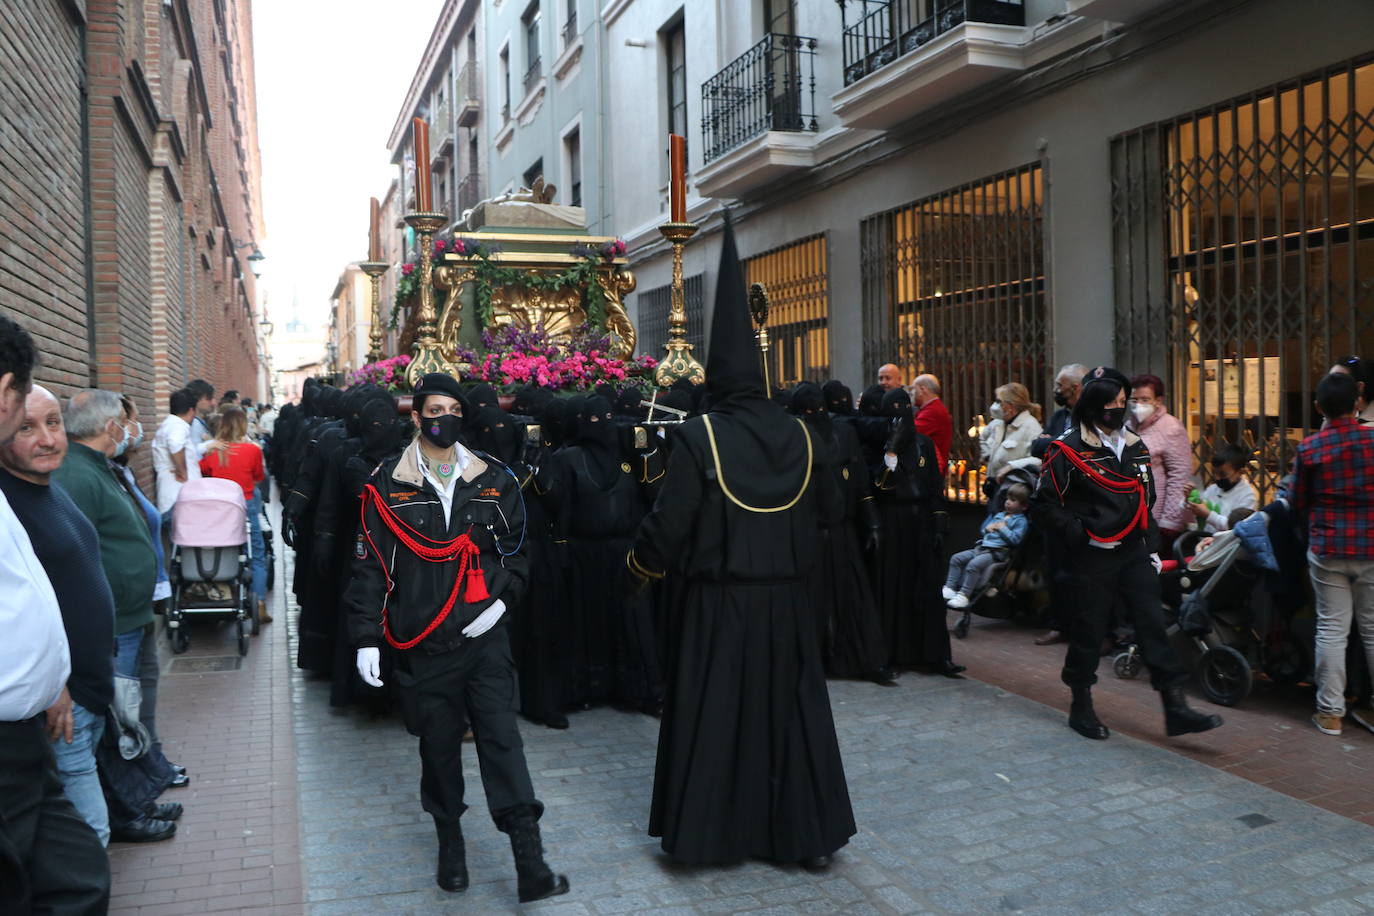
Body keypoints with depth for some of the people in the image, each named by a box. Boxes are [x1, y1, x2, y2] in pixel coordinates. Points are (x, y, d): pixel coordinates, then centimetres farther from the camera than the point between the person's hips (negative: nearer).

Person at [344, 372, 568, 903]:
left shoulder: (493, 481, 3)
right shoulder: (388, 486, -1)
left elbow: (517, 550, 11)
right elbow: (369, 566, 0)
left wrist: (502, 599, -5)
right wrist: (366, 638, -4)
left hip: (483, 637, 1)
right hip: (422, 645, 0)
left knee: (503, 742, -2)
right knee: (438, 746, 11)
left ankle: (531, 867, 2)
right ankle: (449, 843, 33)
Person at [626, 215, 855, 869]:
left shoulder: (699, 436, -14)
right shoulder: (797, 434, -1)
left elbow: (669, 521, -14)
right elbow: (825, 505, 10)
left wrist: (640, 566, 4)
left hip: (715, 599, -3)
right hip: (784, 598, 4)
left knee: (713, 711, 9)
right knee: (791, 708, 13)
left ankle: (708, 832, 20)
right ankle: (808, 832, 22)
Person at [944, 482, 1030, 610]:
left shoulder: (1021, 521, 1)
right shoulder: (999, 515, 24)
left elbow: (1015, 539, -14)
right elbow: (982, 531, 29)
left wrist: (1003, 528, -9)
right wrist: (988, 528, 7)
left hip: (997, 552, -9)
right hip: (982, 547, 9)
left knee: (973, 565, -31)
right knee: (956, 558, -3)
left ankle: (963, 596, -27)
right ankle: (950, 587, -4)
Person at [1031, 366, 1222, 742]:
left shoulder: (1135, 446, 12)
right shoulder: (1069, 450, -9)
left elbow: (1146, 500, 21)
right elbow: (1043, 504, -9)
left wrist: (1151, 546, 15)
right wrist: (1078, 533, -14)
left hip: (1134, 554, 5)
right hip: (1092, 556, -5)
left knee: (1153, 625, 1)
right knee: (1089, 630, 4)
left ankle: (1175, 707, 5)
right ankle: (1081, 707, 19)